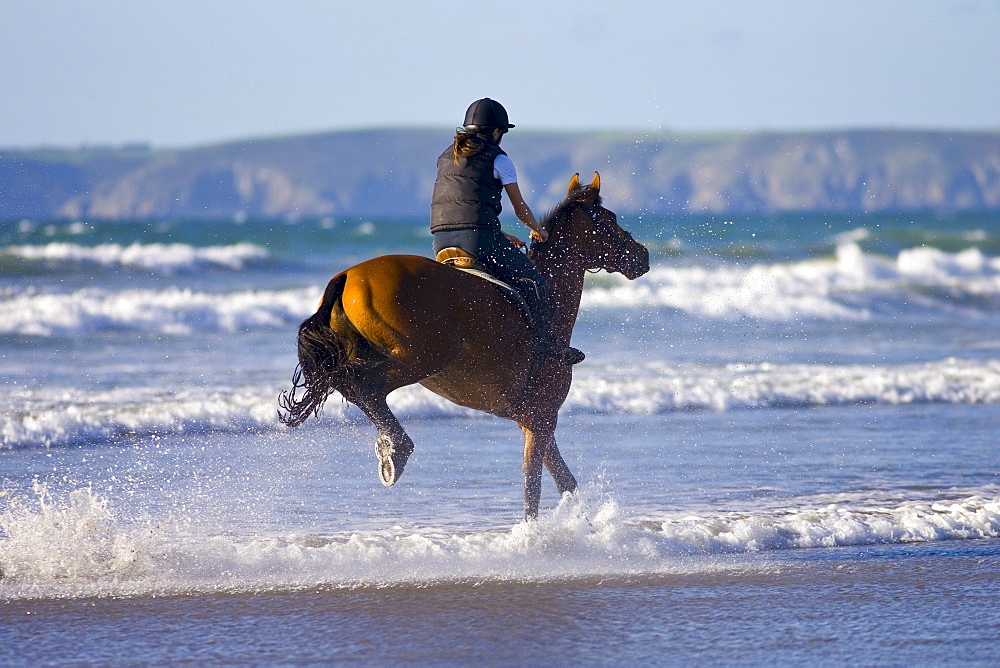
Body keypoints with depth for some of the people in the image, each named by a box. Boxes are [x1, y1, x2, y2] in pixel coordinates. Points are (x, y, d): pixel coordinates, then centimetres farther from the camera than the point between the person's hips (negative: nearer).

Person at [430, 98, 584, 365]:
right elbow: (521, 209, 12)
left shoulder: (446, 157, 22)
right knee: (531, 281, 5)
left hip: (441, 240, 6)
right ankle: (545, 344, -3)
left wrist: (500, 237, 35)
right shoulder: (498, 159, 4)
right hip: (478, 236, -6)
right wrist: (538, 231, 34)